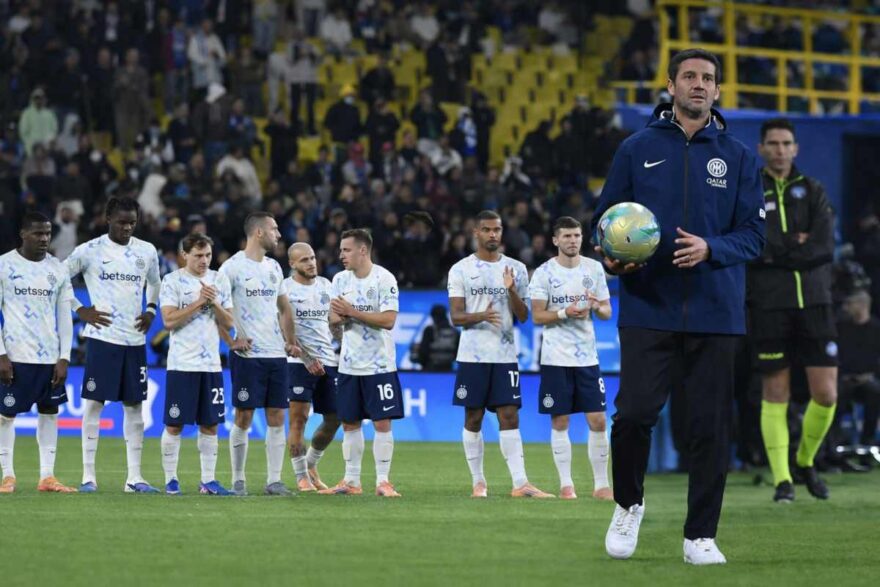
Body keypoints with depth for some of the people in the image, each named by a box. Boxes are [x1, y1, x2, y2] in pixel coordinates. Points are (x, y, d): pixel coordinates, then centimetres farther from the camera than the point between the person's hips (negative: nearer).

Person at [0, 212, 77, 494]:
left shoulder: (58, 269, 8)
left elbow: (64, 316, 10)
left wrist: (64, 358, 1)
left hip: (50, 357, 4)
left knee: (49, 413, 4)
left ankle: (47, 476, 8)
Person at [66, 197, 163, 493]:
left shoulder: (147, 252, 9)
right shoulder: (90, 250, -4)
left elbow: (155, 283, 27)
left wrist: (151, 311, 11)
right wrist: (80, 310, -5)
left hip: (135, 339, 4)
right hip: (102, 337, -4)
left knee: (134, 405, 5)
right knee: (94, 403, -4)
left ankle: (134, 477, 8)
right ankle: (88, 475, -1)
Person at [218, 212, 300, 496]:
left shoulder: (274, 267, 14)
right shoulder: (233, 267, -7)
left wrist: (291, 341, 12)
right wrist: (231, 340, -12)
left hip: (277, 355, 6)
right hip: (247, 354, -6)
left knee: (277, 417, 3)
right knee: (244, 417, -3)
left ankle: (274, 480, 6)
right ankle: (238, 480, 5)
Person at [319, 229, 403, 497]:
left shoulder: (384, 279, -9)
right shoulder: (340, 280, 8)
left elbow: (388, 320, -17)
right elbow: (334, 319, 5)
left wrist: (352, 313, -19)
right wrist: (343, 316, -18)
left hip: (379, 365, -5)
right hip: (349, 365, 5)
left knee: (382, 423, -6)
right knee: (349, 423, 7)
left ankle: (383, 481, -2)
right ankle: (351, 481, 13)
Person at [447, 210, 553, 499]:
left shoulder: (516, 269, 9)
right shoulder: (461, 270, 3)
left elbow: (523, 316, 7)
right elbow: (456, 316, -2)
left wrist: (512, 291, -12)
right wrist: (480, 316, -22)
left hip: (505, 355, 1)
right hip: (472, 355, -1)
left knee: (509, 417, -5)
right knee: (473, 418, 3)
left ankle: (520, 483, -11)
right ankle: (478, 482, 11)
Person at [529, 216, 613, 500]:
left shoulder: (594, 269, 7)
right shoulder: (544, 273, -2)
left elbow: (607, 312, 10)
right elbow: (537, 316, -4)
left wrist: (597, 307, -12)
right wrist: (565, 312, -19)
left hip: (587, 357, 2)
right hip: (556, 358, -2)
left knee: (598, 421, -2)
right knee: (560, 422, 1)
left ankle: (601, 484, 5)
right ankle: (566, 484, 8)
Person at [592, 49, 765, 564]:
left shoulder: (738, 157, 7)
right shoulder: (638, 150, 6)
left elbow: (753, 233, 4)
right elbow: (606, 218, 11)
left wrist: (711, 249, -15)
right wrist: (612, 255, -10)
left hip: (716, 312, 1)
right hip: (648, 309, -1)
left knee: (710, 426, 0)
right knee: (634, 413, -11)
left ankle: (701, 536, 10)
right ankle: (629, 504, 17)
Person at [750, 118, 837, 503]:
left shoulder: (813, 191, 11)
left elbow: (825, 244, -4)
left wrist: (778, 252, -9)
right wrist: (797, 246, -8)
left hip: (814, 301, 2)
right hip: (769, 305, -2)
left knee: (826, 395, -2)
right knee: (775, 395, -2)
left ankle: (806, 462, 21)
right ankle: (782, 478, 5)